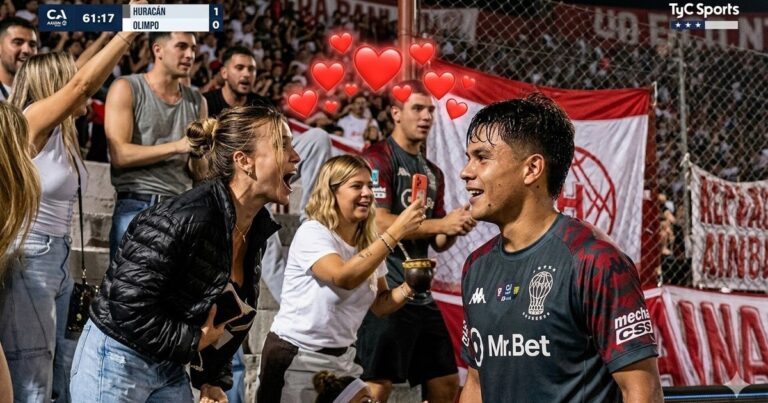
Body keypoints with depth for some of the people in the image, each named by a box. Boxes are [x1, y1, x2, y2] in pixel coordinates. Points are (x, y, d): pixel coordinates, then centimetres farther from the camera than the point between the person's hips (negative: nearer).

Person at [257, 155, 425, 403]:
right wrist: (395, 233, -34)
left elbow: (380, 305, 10)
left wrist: (408, 288, -11)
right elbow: (344, 277, -33)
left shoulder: (369, 244, 5)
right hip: (296, 360, -6)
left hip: (341, 360, 7)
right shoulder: (312, 233, -16)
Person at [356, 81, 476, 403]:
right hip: (385, 291, -9)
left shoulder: (433, 173, 18)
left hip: (420, 293, 9)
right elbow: (378, 222, -18)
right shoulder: (379, 159, -7)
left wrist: (455, 228, -4)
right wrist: (441, 223, -17)